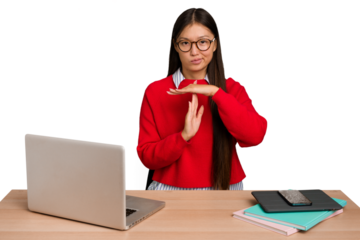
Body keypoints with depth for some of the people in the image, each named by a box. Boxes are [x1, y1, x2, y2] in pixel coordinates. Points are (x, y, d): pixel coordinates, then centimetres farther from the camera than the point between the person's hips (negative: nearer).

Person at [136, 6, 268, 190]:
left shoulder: (233, 88, 6)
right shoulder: (154, 91, 4)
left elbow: (256, 137, -12)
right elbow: (145, 157, 1)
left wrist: (215, 92, -15)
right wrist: (184, 136, -16)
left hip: (225, 190, 1)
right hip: (170, 189, 0)